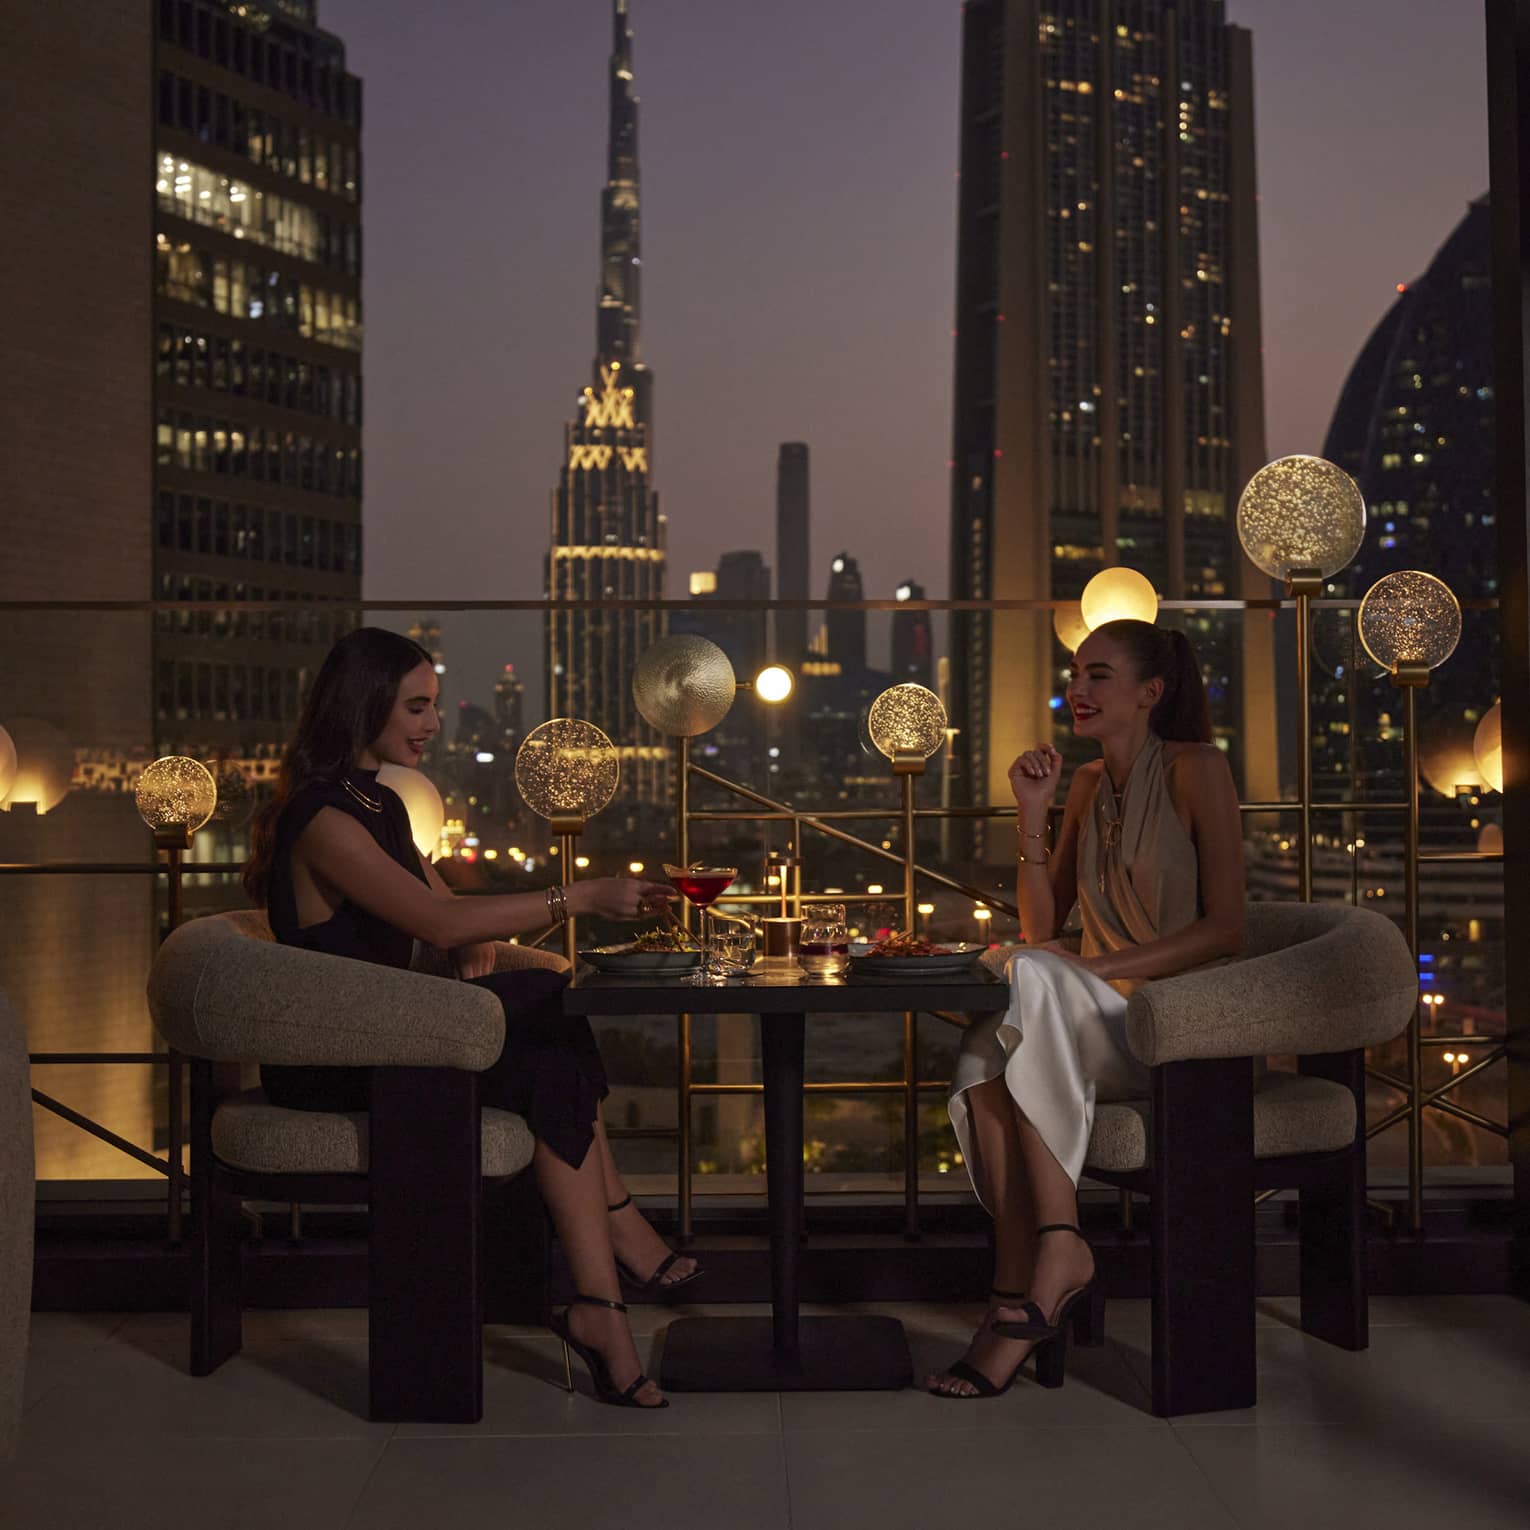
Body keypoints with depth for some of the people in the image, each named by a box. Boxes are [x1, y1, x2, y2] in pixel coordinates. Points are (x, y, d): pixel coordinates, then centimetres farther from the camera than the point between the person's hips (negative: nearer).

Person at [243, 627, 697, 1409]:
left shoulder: (382, 803, 13)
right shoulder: (322, 820, -18)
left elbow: (449, 910, 19)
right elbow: (441, 922, -26)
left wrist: (478, 955, -5)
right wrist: (581, 896, -28)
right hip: (328, 1067, -9)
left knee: (560, 1003, -9)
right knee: (555, 1068, -18)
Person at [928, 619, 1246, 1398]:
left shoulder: (1197, 770, -4)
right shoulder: (1088, 783, 15)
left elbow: (1226, 926, -12)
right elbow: (1040, 926, 12)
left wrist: (1093, 968, -19)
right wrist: (1032, 814, 1)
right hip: (1103, 1024, 5)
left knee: (1028, 980, -31)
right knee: (984, 1049, -27)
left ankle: (1057, 1248, -30)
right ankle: (1023, 1289, -30)